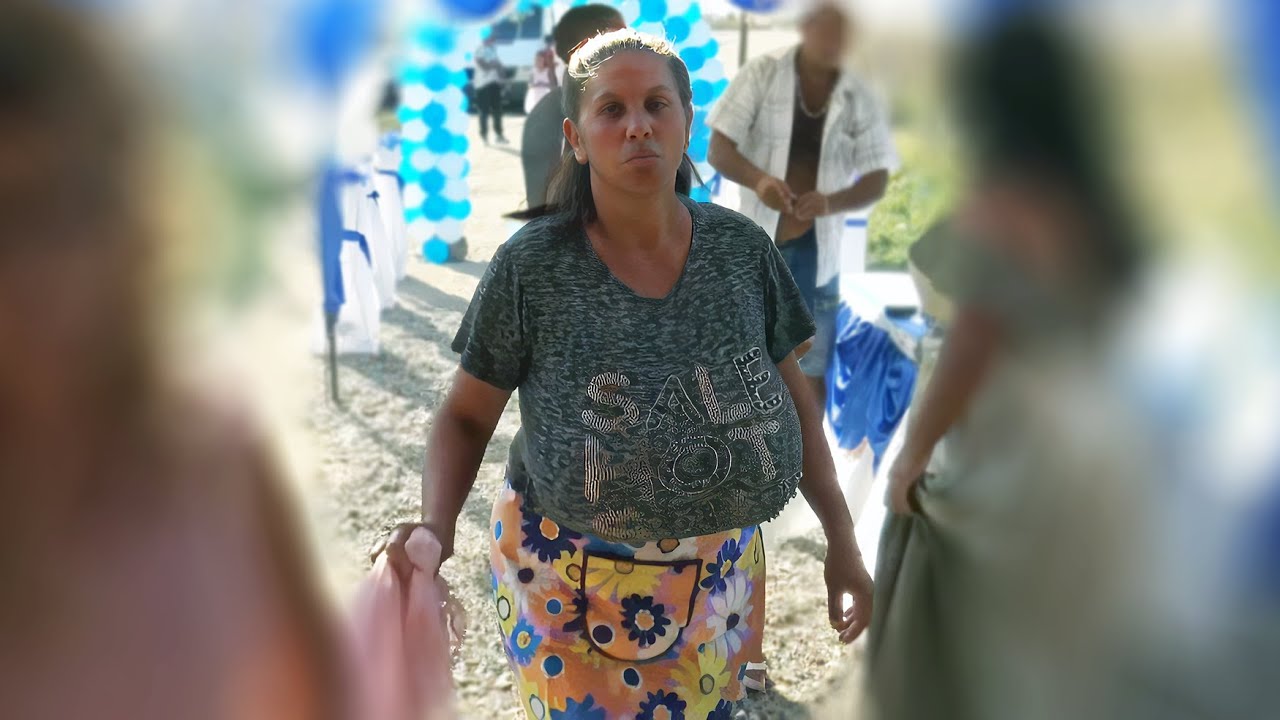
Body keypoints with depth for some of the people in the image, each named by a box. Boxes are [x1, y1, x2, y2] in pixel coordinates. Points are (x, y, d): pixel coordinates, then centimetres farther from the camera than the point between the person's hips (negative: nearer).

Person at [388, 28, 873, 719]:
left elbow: (790, 394, 4)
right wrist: (435, 527, -23)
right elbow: (466, 417, -5)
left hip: (719, 572, 3)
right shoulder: (531, 267, -14)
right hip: (572, 584, -2)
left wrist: (841, 538, 3)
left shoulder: (741, 248, -7)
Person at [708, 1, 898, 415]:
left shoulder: (859, 97, -3)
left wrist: (831, 202, -24)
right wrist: (757, 179, -31)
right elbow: (718, 151, -9)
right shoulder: (761, 74, -7)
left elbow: (877, 179, -3)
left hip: (816, 250, 1)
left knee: (811, 370, 9)